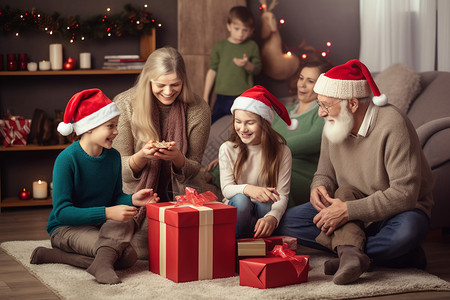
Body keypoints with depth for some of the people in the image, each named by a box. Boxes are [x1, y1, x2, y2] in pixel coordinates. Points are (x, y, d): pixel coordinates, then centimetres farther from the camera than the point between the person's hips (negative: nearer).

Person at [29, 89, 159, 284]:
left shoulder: (113, 156, 3)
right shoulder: (67, 159, -17)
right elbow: (62, 211, -21)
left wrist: (132, 200, -12)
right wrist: (106, 213, -30)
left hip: (101, 225, 7)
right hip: (66, 228, -7)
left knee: (126, 225, -31)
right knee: (127, 256, -29)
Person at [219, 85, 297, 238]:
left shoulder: (282, 152, -7)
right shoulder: (227, 149, -2)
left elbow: (282, 195, -14)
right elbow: (226, 188, -10)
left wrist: (272, 217, -38)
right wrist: (247, 189, -36)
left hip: (265, 209, 0)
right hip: (236, 210, 1)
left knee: (264, 202, -34)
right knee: (240, 199, -33)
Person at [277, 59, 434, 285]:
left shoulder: (392, 125, -24)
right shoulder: (333, 127, -4)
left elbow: (404, 194, -29)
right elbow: (325, 174, 10)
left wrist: (348, 210, -32)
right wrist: (320, 187, -16)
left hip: (398, 209, -5)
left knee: (407, 231, -42)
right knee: (289, 221, -18)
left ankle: (348, 251, -23)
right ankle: (353, 252, -32)